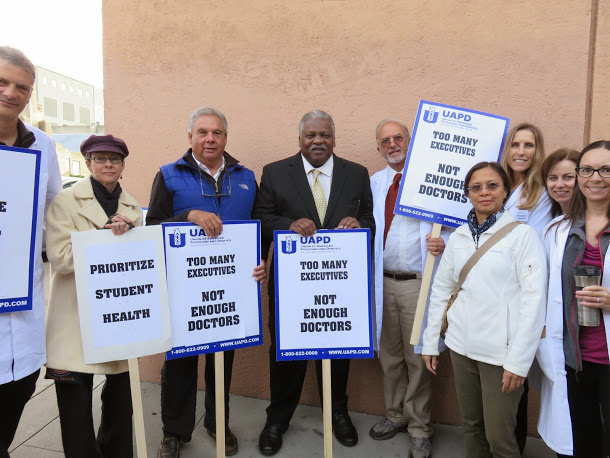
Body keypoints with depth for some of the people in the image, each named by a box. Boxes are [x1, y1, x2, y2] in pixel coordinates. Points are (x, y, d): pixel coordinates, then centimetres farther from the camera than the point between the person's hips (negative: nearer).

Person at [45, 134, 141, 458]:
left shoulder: (132, 208, 11)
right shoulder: (66, 201, -1)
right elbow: (60, 258, -12)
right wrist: (110, 236, -16)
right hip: (77, 318, -4)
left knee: (121, 394, 12)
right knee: (76, 400, 3)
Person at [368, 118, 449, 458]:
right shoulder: (374, 183, 12)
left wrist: (443, 243, -22)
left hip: (418, 283, -4)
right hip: (383, 282, 4)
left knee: (417, 357, 7)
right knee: (389, 355, 17)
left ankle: (419, 427, 27)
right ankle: (396, 415, 37)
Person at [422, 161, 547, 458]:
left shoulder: (522, 234, -6)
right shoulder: (458, 236, 6)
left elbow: (534, 300, -11)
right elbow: (441, 290, 9)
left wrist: (519, 360, -14)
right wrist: (430, 342, 9)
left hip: (502, 352, -4)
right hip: (462, 347, 4)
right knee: (471, 426, 16)